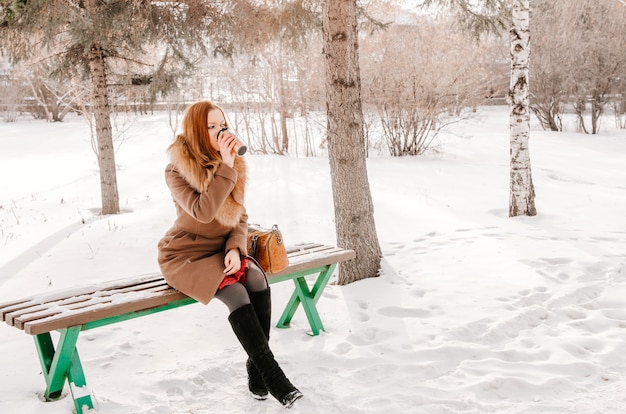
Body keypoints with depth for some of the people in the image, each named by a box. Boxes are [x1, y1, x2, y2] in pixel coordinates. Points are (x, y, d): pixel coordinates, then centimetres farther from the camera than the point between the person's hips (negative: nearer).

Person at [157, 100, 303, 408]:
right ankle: (272, 374, -20)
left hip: (222, 251, 5)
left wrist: (235, 248, -14)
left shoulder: (234, 165, 1)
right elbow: (203, 211, -29)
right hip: (185, 256, -4)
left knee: (257, 279, -26)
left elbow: (241, 217, 4)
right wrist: (225, 167, -30)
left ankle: (256, 370, -17)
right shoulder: (177, 171, -14)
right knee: (236, 294, -29)